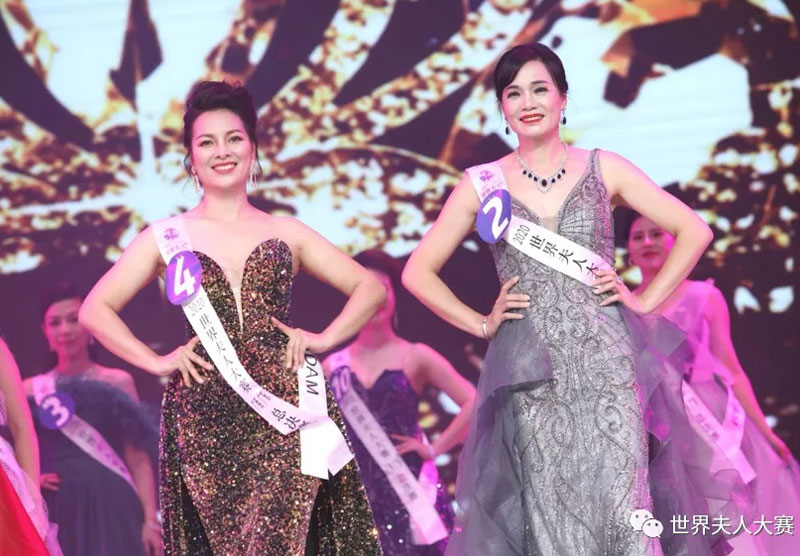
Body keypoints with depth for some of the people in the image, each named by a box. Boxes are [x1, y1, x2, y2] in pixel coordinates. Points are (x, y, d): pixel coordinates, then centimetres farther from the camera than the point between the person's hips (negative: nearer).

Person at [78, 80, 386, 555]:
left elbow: (370, 288, 15)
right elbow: (96, 310, 8)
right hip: (205, 418, 0)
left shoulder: (286, 233, 12)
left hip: (284, 410, 0)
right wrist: (157, 362, -1)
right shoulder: (167, 238, 9)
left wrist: (324, 340, 2)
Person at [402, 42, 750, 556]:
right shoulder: (483, 185, 7)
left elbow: (694, 231, 8)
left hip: (607, 359, 0)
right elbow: (419, 272, 11)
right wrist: (481, 324, 3)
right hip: (534, 374, 0)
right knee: (551, 514, -1)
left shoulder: (603, 169, 6)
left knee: (623, 507, -8)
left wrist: (646, 300, 2)